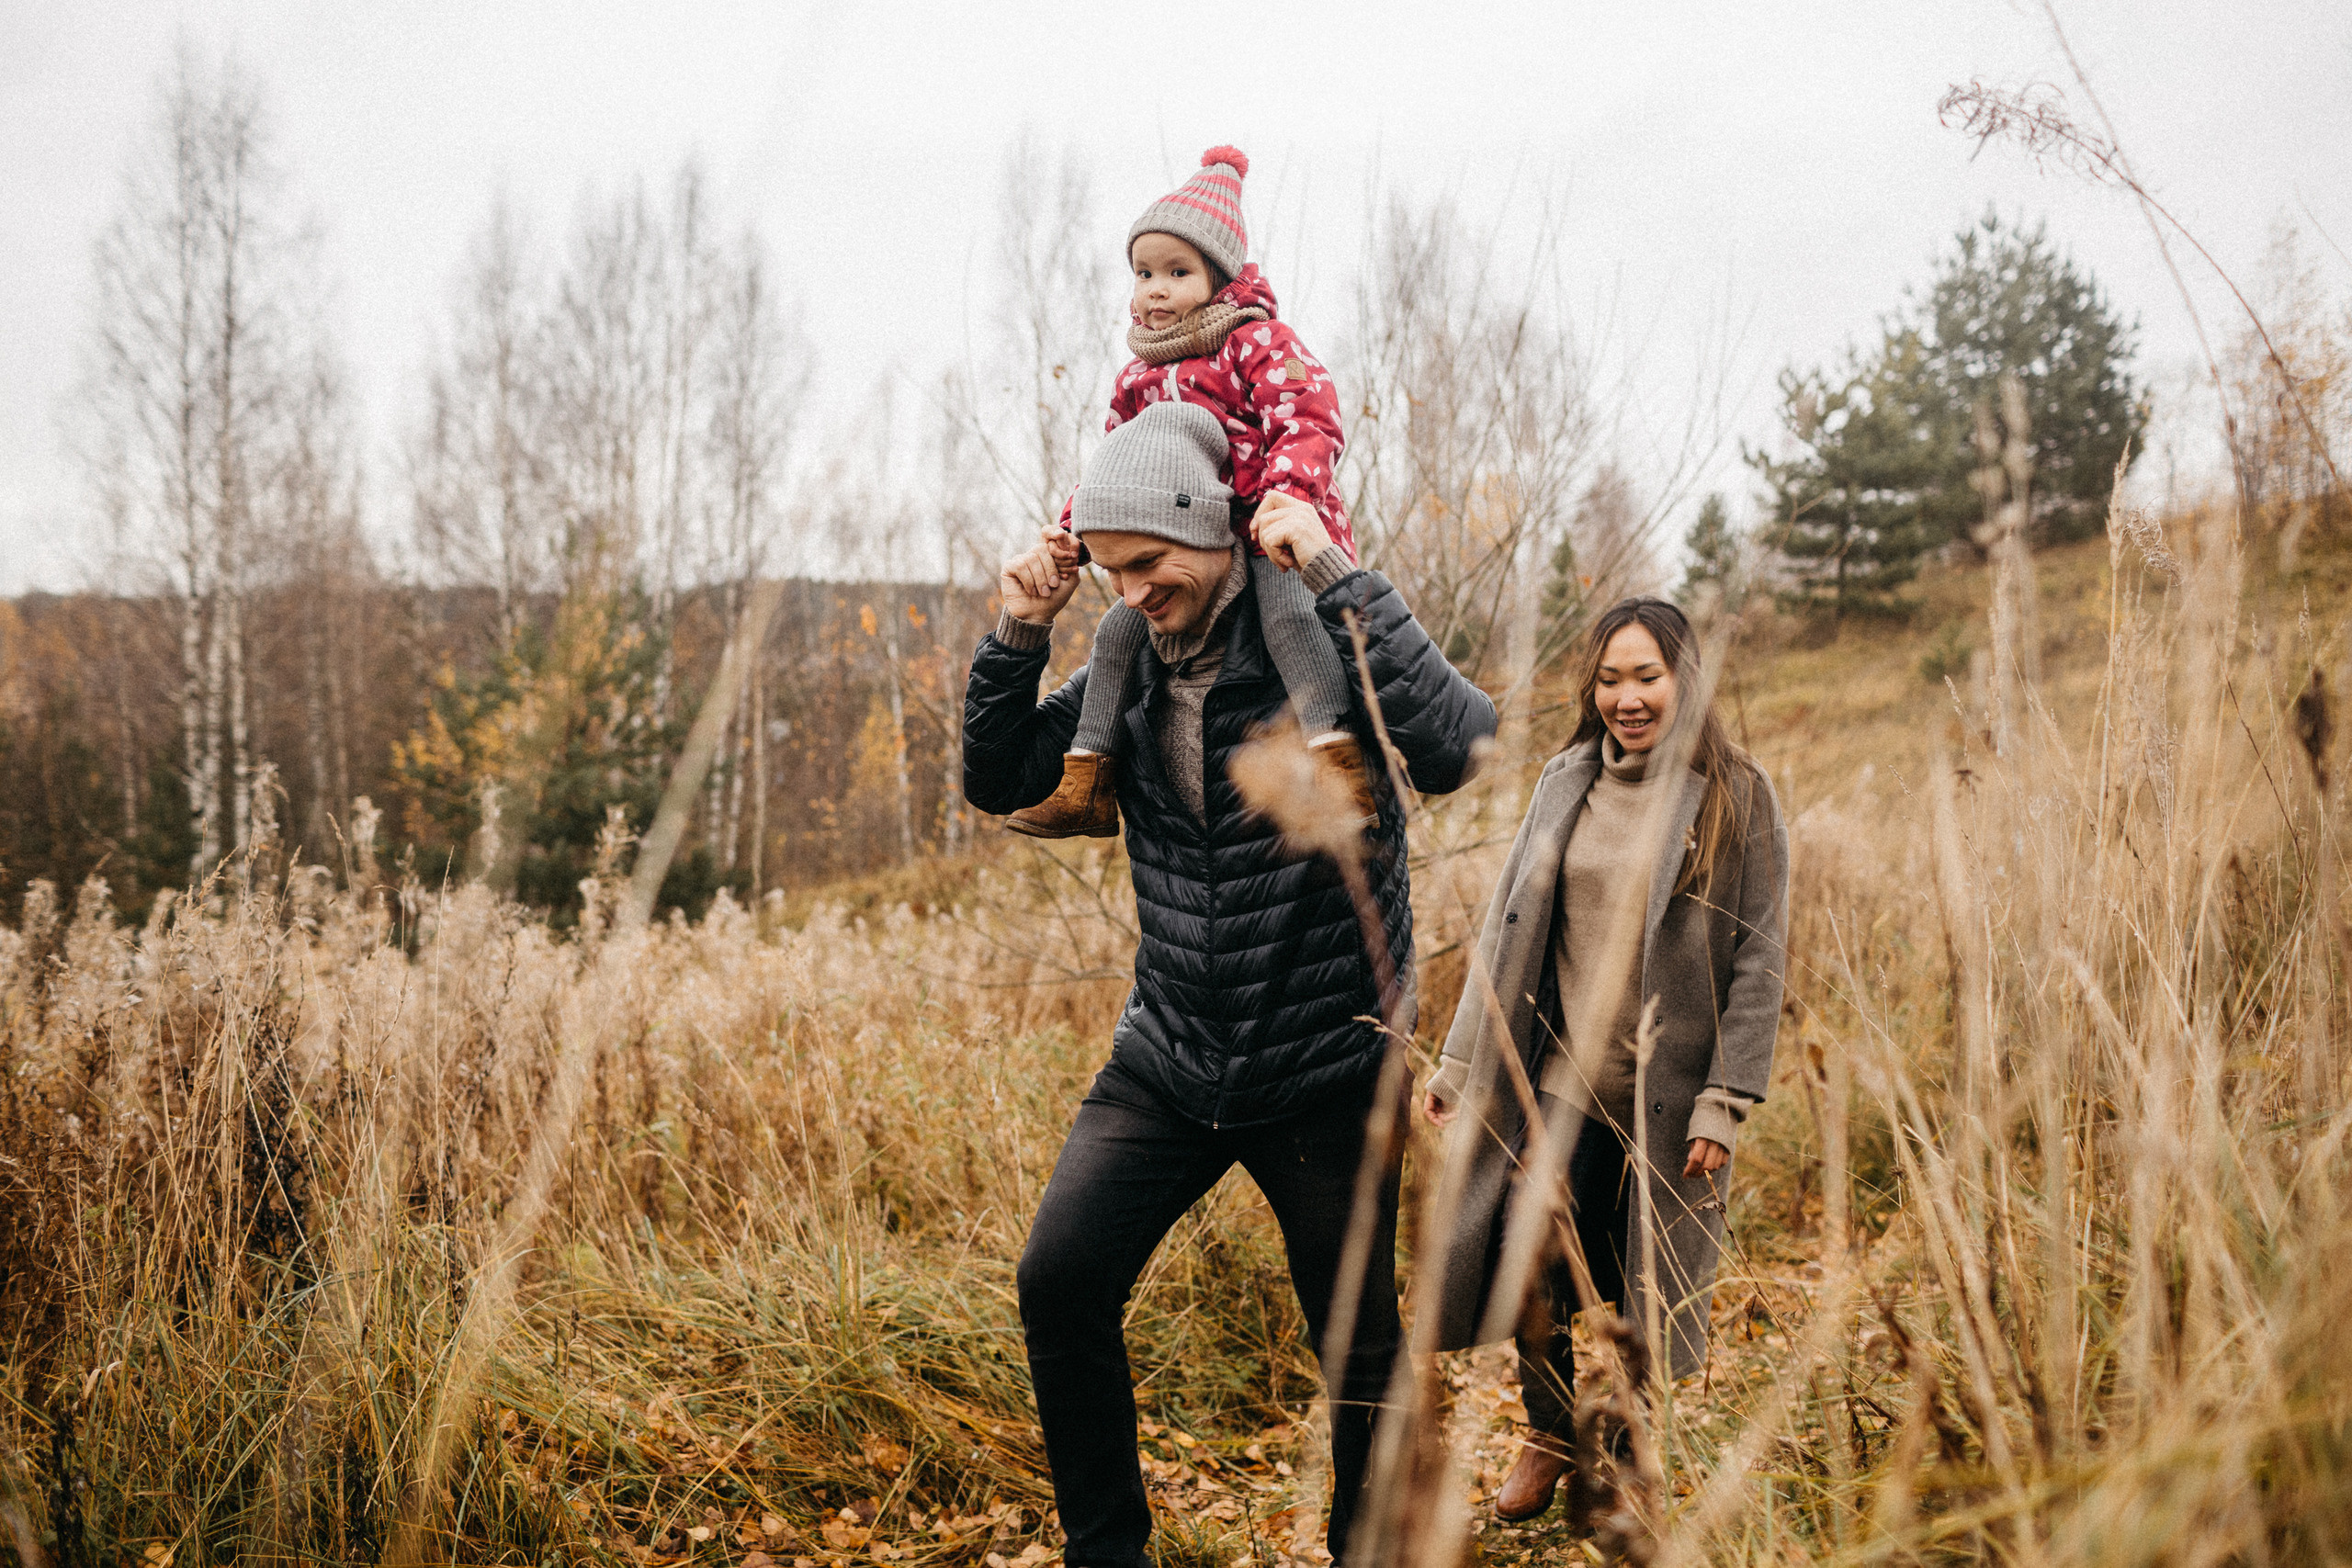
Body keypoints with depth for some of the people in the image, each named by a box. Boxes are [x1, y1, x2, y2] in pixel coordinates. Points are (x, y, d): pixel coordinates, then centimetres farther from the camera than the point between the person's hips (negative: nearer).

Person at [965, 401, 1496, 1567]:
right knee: (1059, 1281, -4)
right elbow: (999, 782, 8)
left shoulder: (1328, 640, -14)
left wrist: (1337, 578, -29)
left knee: (1358, 1347, 7)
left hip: (1323, 1073, -4)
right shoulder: (1130, 664, 3)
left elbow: (1453, 750, -31)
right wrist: (1018, 637, -7)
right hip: (1165, 1062, 5)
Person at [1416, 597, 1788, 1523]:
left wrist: (1726, 1102, -11)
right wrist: (1458, 1061, 9)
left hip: (1667, 1097, -3)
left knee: (1651, 1293, 8)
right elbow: (1505, 929, 11)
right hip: (1559, 1082, 3)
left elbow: (1758, 960, -6)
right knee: (1527, 1270, 0)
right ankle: (1551, 1433, 27)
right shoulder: (1563, 785, 6)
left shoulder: (1737, 798, -5)